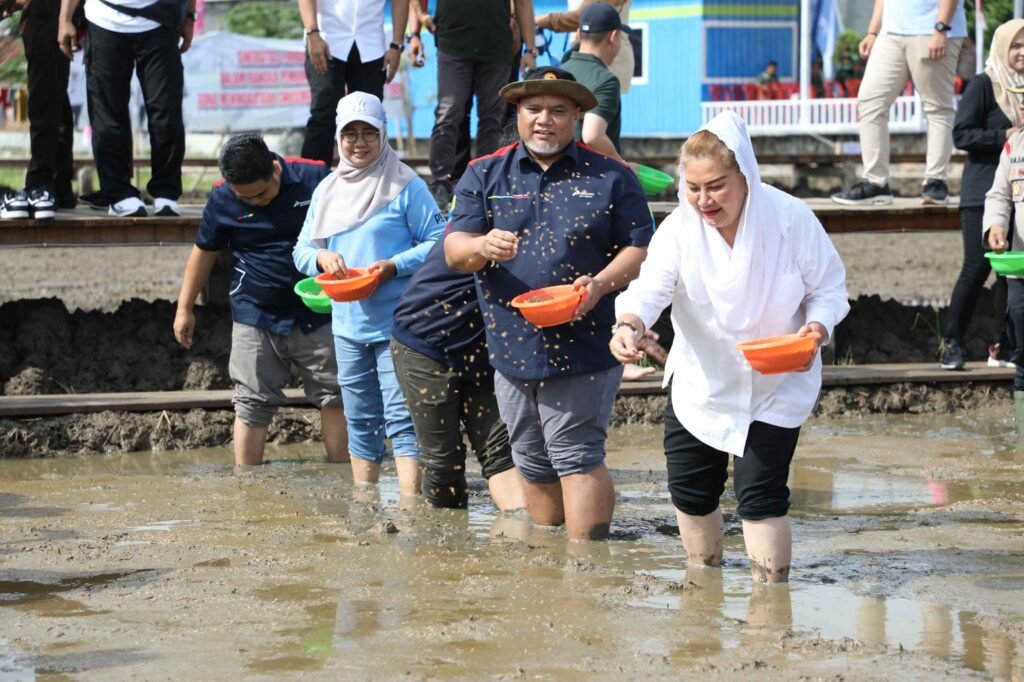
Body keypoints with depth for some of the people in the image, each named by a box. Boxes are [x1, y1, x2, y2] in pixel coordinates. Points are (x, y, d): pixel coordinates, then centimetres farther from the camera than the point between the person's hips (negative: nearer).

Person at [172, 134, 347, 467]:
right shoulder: (222, 200, -6)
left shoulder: (314, 178, -10)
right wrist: (185, 308, 10)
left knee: (334, 395, 5)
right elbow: (203, 251, 7)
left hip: (315, 313, 0)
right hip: (256, 318, 0)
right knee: (252, 403, 0)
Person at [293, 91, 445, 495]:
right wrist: (321, 257, -7)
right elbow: (302, 248, 16)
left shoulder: (405, 187, -6)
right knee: (360, 422, 13)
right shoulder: (327, 191, 12)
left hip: (397, 324, -6)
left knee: (401, 418, -12)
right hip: (347, 324, 6)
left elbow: (438, 242, -8)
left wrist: (393, 266, -20)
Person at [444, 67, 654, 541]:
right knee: (532, 463, 11)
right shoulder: (484, 176, 9)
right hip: (512, 348, 3)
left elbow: (641, 248, 2)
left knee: (576, 456, -9)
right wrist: (484, 246, -23)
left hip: (583, 347, -3)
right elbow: (453, 250, 0)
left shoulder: (610, 177, 5)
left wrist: (601, 283, -17)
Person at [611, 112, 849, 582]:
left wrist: (816, 330, -30)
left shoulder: (791, 219, -18)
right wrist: (629, 324, -51)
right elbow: (651, 284, -29)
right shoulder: (679, 229, -15)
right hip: (700, 381, 3)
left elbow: (828, 287, -9)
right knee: (689, 490, 13)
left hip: (776, 386, -3)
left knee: (760, 491, -11)